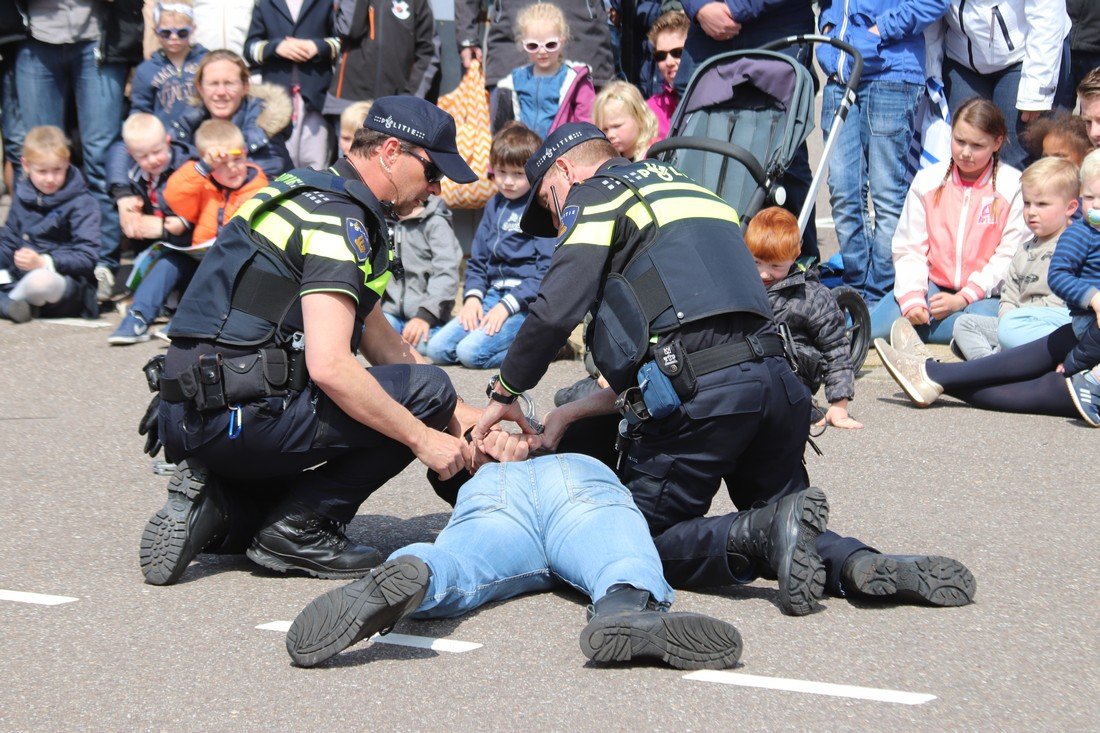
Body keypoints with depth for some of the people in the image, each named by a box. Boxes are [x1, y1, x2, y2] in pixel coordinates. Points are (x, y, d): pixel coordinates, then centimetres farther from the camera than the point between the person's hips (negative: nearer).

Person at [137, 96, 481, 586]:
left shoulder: (312, 196, 20)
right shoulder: (338, 219, -12)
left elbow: (380, 343, 25)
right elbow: (330, 366, -23)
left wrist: (468, 418, 18)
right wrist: (423, 437, -14)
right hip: (236, 414, -10)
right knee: (425, 391, -7)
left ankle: (215, 508, 7)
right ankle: (301, 527, -6)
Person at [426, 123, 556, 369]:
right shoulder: (495, 205, 15)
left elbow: (548, 271, -13)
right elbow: (477, 259, 19)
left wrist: (507, 305, -18)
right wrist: (472, 296, 0)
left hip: (528, 302, -8)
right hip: (494, 294, 8)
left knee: (472, 352, -27)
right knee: (437, 349, -8)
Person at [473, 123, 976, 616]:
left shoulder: (594, 194, 9)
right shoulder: (684, 188, 34)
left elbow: (556, 311, -6)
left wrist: (504, 392, 10)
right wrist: (577, 412, 28)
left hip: (698, 395, -7)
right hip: (777, 379, 7)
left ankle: (767, 531, -18)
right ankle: (861, 564, -11)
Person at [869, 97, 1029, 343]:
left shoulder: (1014, 186, -2)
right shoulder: (927, 180, 8)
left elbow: (1011, 257, -8)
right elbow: (908, 248, 4)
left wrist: (964, 298, -17)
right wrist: (912, 299, -14)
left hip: (984, 293, -2)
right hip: (933, 285, 2)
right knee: (875, 328, -24)